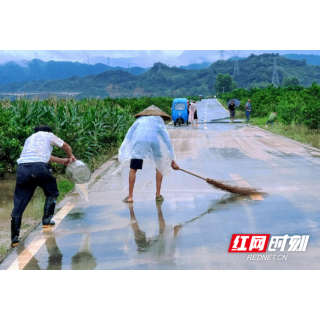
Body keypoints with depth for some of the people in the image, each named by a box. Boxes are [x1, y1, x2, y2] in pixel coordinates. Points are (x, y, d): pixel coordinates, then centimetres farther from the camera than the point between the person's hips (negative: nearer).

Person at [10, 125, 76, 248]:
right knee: (52, 193, 23)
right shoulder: (48, 135, 21)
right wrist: (70, 157, 52)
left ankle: (15, 239, 3)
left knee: (18, 204, 6)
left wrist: (62, 160, 46)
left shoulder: (30, 138, 36)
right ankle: (46, 220, 17)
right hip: (39, 167, -4)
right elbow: (66, 147, 33)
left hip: (22, 168, 5)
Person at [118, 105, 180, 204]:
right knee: (160, 168, 18)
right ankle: (158, 195, 17)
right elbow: (167, 141, 24)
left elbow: (129, 136, 21)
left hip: (138, 142, 0)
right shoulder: (159, 121, 30)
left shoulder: (139, 120, 33)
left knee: (133, 169, 8)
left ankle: (130, 196, 5)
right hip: (154, 142, 0)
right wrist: (172, 162, 23)